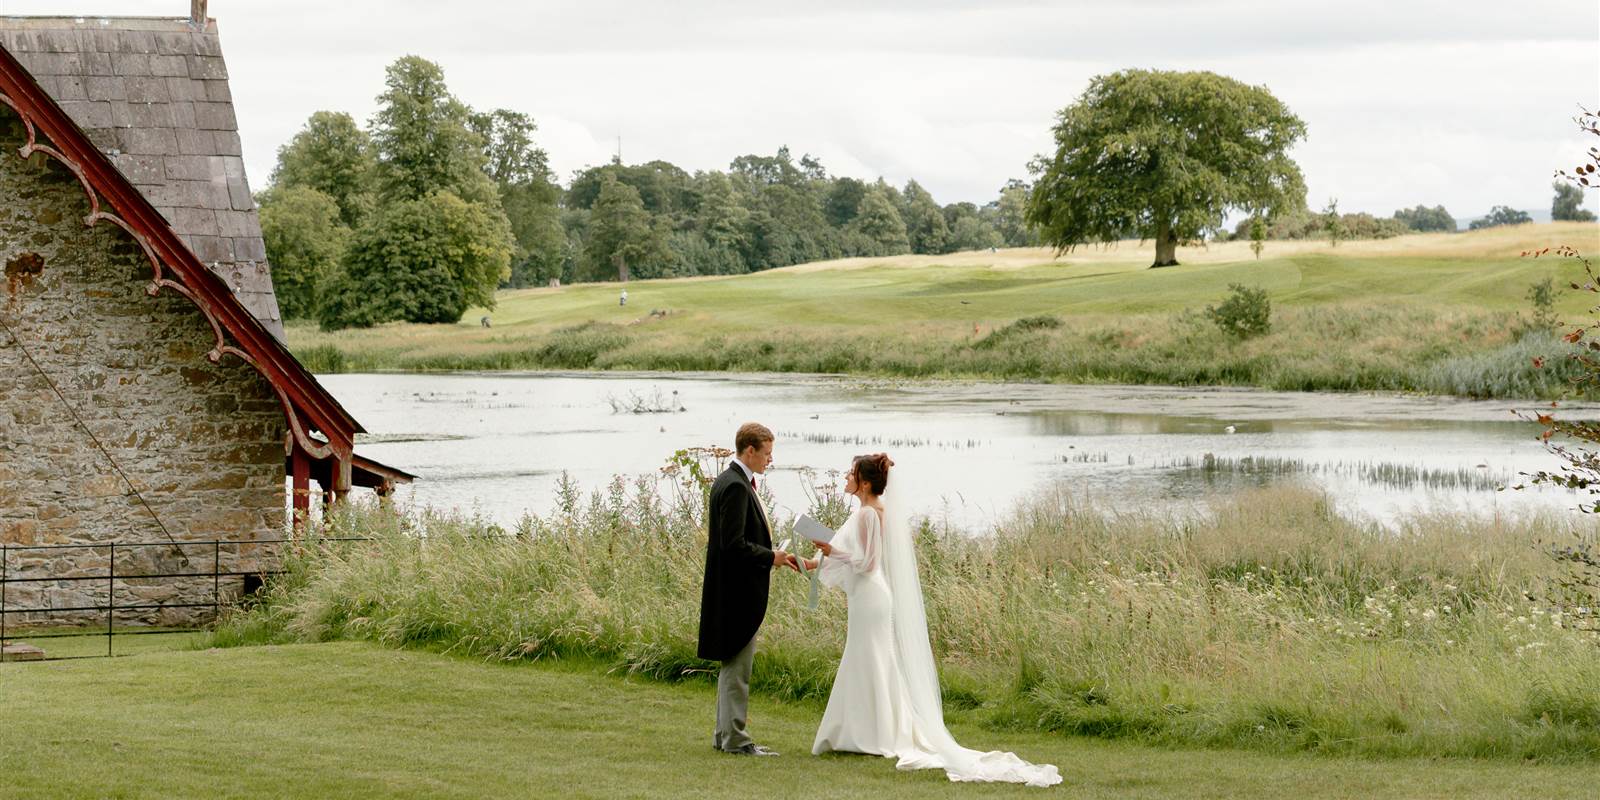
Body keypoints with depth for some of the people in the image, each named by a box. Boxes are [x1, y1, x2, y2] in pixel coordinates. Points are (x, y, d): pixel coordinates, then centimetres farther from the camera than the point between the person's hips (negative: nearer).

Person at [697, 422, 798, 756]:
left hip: (733, 591, 11)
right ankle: (734, 738, -1)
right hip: (739, 591, -11)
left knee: (734, 664, 16)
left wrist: (773, 556, 12)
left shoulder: (727, 481, 13)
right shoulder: (736, 486, -19)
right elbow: (734, 544, -24)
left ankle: (725, 734, 21)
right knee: (737, 664, -5)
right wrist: (771, 557, -14)